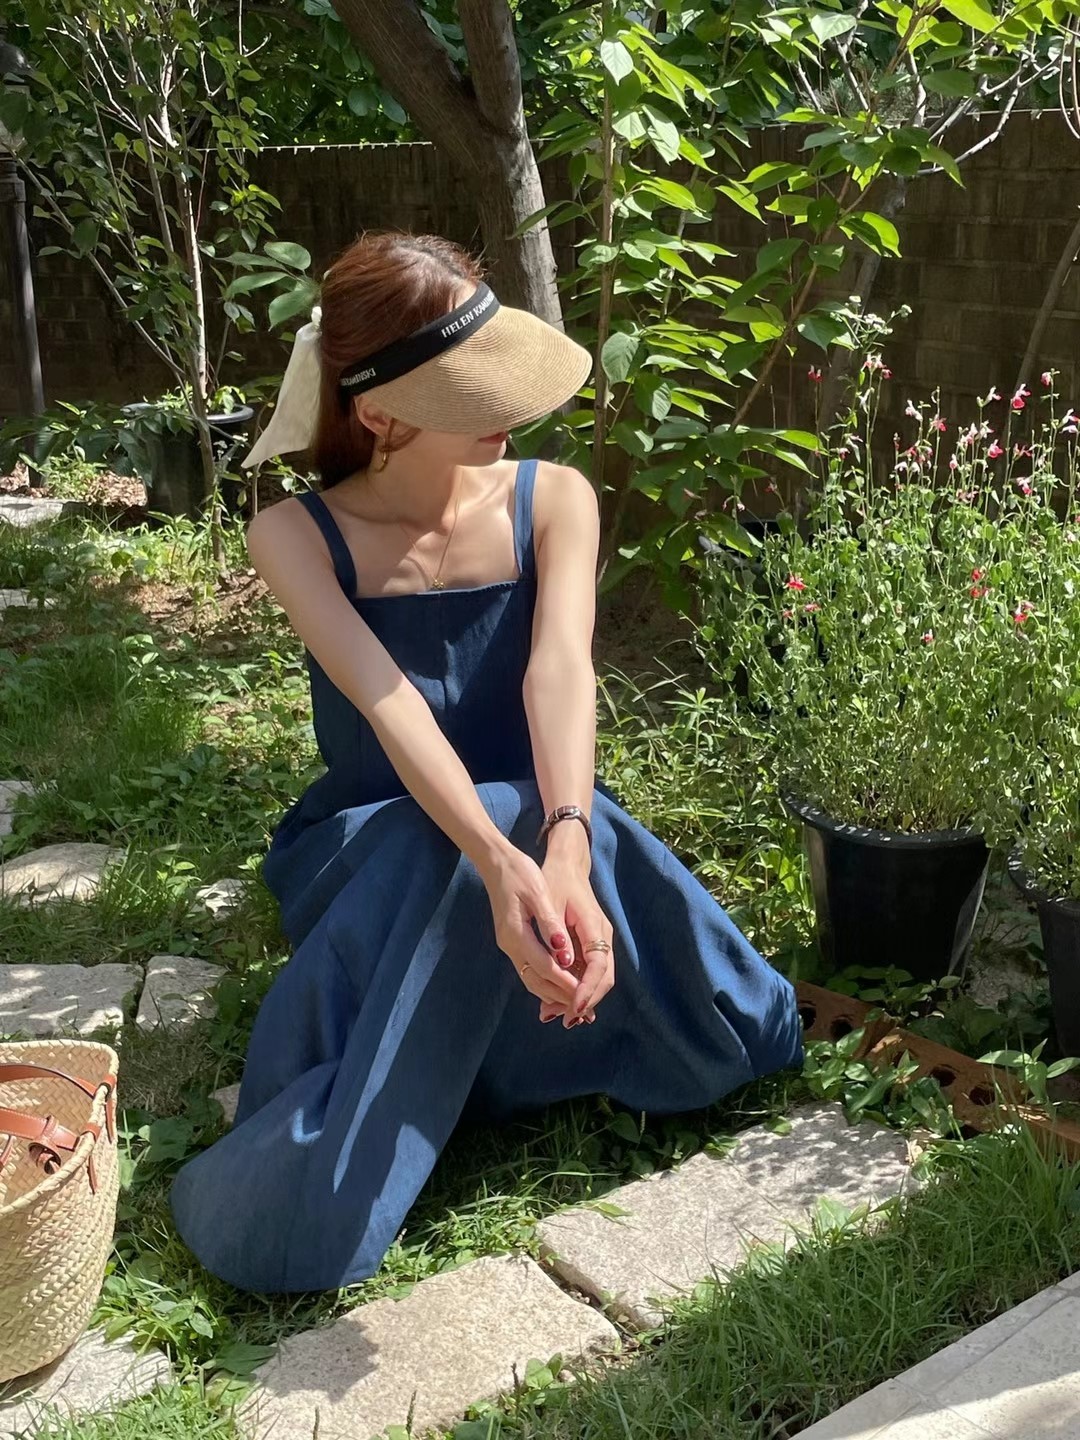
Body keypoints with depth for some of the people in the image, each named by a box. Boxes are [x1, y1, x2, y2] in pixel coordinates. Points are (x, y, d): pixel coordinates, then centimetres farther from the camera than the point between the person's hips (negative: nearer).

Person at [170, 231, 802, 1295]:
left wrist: (565, 845, -47)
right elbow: (389, 705, -30)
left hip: (537, 819, 3)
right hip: (377, 845, -2)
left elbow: (560, 670, -27)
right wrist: (501, 866, -48)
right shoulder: (296, 538, -14)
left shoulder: (552, 500, -9)